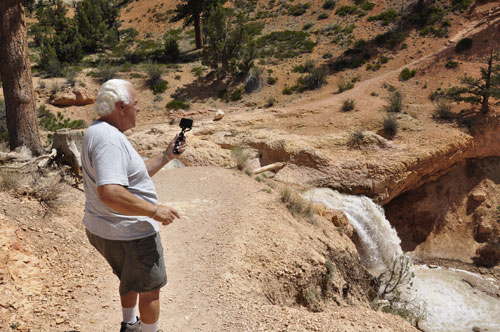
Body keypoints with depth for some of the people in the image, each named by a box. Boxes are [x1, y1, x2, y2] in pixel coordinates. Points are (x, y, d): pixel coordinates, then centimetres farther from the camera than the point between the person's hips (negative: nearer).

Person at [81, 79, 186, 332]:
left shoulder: (101, 132, 8)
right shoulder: (109, 140, -27)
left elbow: (135, 174, 13)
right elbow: (109, 193, -38)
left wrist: (168, 155, 8)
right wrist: (155, 211, -30)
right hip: (129, 234, -11)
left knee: (130, 279, 32)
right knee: (150, 288, 11)